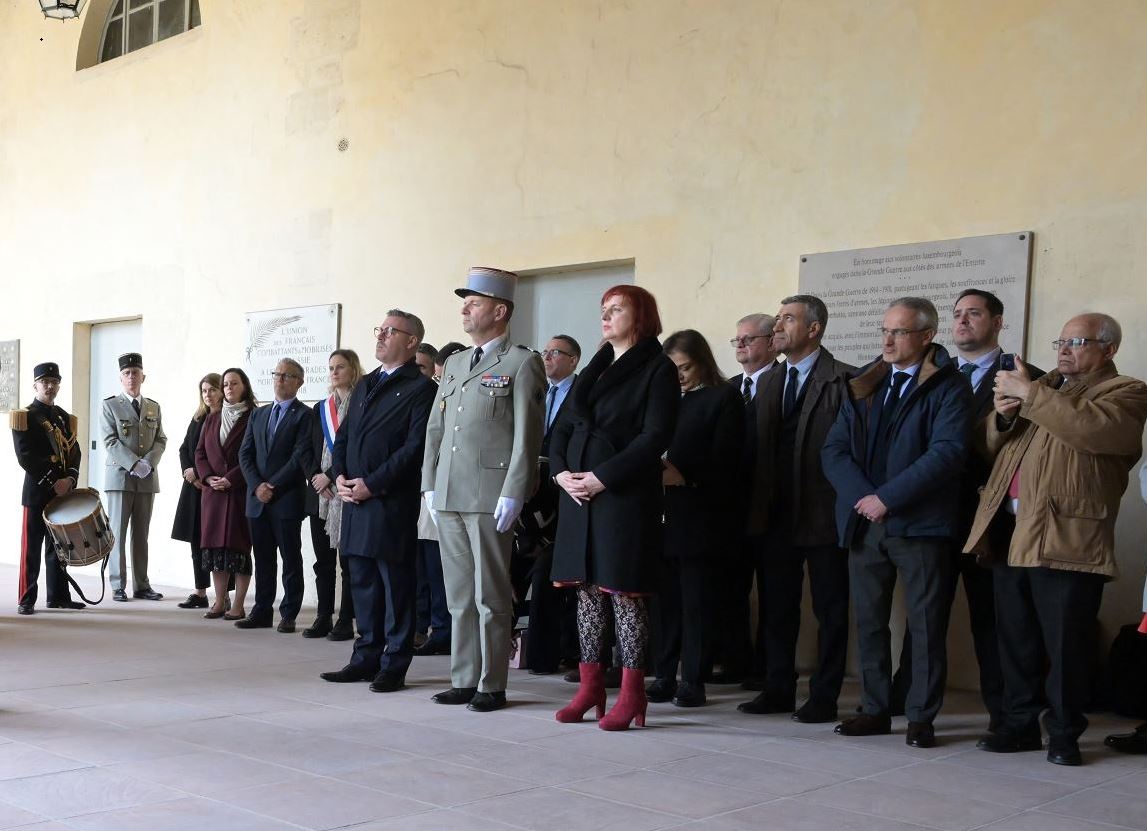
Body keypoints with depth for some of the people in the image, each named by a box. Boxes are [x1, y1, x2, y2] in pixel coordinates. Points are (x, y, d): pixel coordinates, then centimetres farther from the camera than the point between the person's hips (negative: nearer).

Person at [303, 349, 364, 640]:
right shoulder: (321, 408, 17)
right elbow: (309, 450, 14)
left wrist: (331, 476, -13)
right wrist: (316, 479, -3)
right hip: (320, 493, 6)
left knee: (348, 560, -2)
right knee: (323, 560, 8)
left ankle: (346, 621, 1)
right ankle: (323, 618, 13)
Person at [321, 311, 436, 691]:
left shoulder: (420, 388, -5)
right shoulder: (365, 386, 20)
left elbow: (416, 446, -14)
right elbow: (343, 436, 21)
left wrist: (372, 484, -16)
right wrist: (340, 476, 2)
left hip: (393, 502, -7)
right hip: (355, 501, 8)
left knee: (396, 584, -2)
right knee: (363, 582, 12)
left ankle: (394, 666, 5)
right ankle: (366, 657, 21)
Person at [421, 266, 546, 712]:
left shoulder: (522, 363, -3)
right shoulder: (453, 364, 19)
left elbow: (527, 435, -9)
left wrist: (512, 494, -15)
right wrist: (430, 484, 12)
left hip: (490, 498, -7)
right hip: (448, 498, 7)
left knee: (490, 597, -1)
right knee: (459, 596, 11)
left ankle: (491, 686, 7)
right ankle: (463, 680, 19)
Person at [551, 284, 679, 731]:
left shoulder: (658, 370, -3)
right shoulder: (594, 369, 18)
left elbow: (655, 438, -13)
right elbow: (563, 427, 16)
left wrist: (602, 477, -17)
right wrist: (562, 472, -2)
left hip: (626, 496, -7)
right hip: (579, 494, 7)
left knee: (624, 592, -4)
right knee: (588, 591, 9)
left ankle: (631, 694, 3)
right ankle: (590, 687, 16)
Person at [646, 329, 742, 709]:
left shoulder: (724, 399, 1)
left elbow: (724, 458, -8)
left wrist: (684, 475, -18)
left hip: (698, 517, -4)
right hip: (663, 515, 4)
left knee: (696, 599, 0)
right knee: (664, 597, 4)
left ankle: (693, 681, 6)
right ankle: (664, 676, 11)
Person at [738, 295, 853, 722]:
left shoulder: (844, 380, -8)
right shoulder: (771, 382, 14)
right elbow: (761, 446, 14)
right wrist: (759, 505, 7)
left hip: (824, 514, -7)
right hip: (778, 515, 7)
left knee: (830, 611, 5)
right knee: (777, 608, 12)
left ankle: (824, 696, 13)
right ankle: (778, 690, 23)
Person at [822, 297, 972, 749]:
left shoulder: (948, 387, -3)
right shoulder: (862, 386, 13)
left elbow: (947, 453, -15)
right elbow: (834, 449, 7)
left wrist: (886, 498, -17)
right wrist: (862, 496, -10)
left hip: (920, 524, -5)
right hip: (864, 522, 5)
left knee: (926, 624, 2)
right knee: (869, 621, 10)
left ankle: (921, 717, 12)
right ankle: (874, 710, 20)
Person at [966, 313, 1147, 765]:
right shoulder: (1044, 386, 24)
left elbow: (1089, 427, -21)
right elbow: (992, 445, 24)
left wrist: (1029, 394, -15)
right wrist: (1004, 415, 3)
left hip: (1066, 537, -6)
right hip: (1009, 532, 7)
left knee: (1065, 644, 0)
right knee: (1015, 639, 11)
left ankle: (1064, 732, 12)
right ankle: (1020, 723, 21)